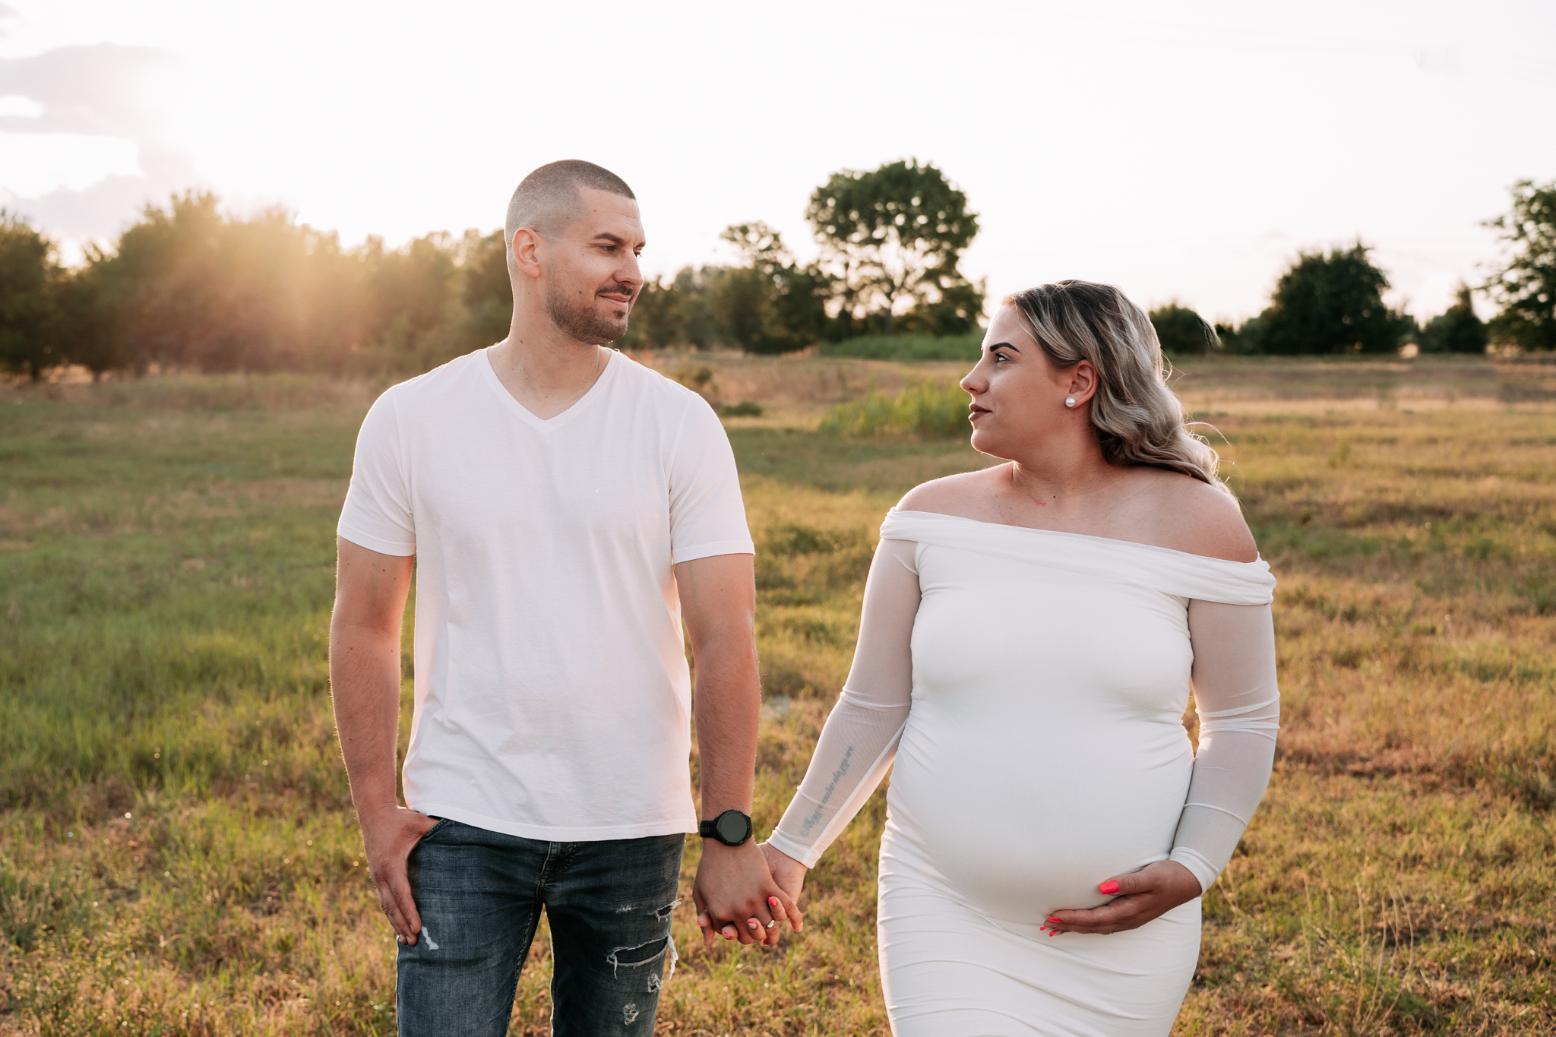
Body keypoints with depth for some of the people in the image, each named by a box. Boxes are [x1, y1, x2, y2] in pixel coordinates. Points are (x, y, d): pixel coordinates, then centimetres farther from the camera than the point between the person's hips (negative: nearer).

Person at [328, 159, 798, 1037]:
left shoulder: (681, 426, -4)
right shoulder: (410, 421, -2)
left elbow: (725, 638, -6)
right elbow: (365, 628, 3)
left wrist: (731, 834, -9)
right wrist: (376, 808, -3)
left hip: (633, 832, 1)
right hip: (462, 829, 0)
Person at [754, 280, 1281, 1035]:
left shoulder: (1194, 520, -4)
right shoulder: (934, 517, -1)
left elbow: (1243, 723, 2)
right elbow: (872, 708, 6)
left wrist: (1193, 868, -8)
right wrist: (792, 848, 8)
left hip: (1124, 931, 0)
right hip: (946, 913, 0)